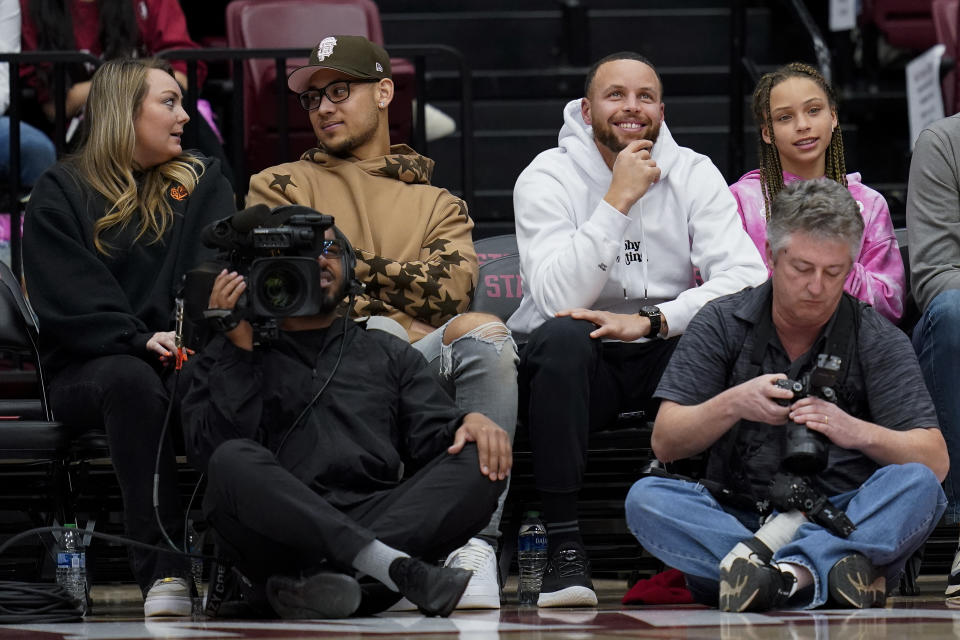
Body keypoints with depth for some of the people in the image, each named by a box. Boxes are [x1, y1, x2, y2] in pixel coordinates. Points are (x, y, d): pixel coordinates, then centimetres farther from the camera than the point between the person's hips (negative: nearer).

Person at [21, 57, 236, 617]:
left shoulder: (204, 184, 19)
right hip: (88, 367, -2)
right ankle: (163, 571, -41)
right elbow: (69, 304, -4)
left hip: (188, 357, 2)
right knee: (132, 380, -38)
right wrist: (141, 341, -20)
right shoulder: (59, 197, 9)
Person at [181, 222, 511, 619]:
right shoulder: (227, 359, 23)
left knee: (479, 466, -23)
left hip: (376, 518, 3)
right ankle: (396, 569, -45)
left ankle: (316, 576, -41)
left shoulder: (388, 353, 30)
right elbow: (212, 452, 5)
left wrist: (470, 422, -10)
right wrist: (239, 347, 1)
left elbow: (433, 433, 14)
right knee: (235, 461, -33)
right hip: (279, 531, -3)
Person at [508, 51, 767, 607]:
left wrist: (651, 321, -25)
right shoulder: (547, 179, -6)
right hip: (581, 361, -2)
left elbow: (748, 279, -13)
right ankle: (565, 548, -34)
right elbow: (557, 299, -21)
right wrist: (618, 199, -23)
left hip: (665, 355, 2)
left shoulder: (694, 175, 1)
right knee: (559, 338, -35)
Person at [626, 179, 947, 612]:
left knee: (918, 486, -28)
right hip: (736, 519, 1)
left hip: (844, 523, 0)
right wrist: (732, 405, -18)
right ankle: (812, 571, -44)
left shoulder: (877, 340, 4)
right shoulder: (721, 324, 6)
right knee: (646, 498, -26)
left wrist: (859, 432, -24)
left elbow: (935, 461, -5)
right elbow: (665, 443, 0)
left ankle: (787, 572, -44)